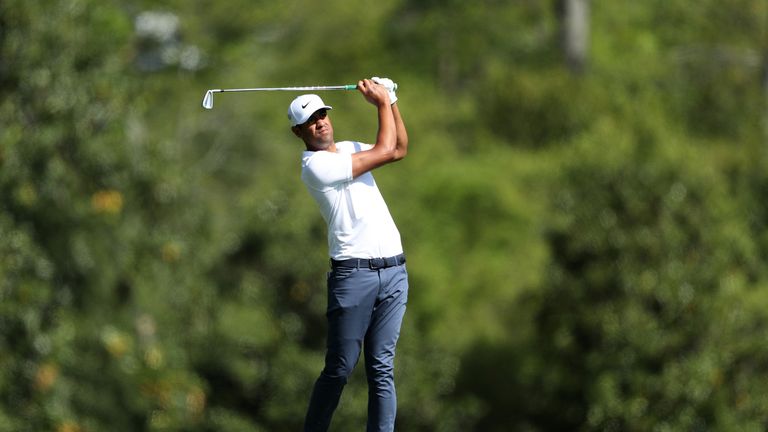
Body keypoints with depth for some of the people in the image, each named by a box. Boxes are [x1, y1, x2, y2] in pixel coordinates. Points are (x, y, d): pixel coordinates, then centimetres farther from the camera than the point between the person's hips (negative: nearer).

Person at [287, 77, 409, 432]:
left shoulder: (348, 149, 18)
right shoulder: (315, 166, -9)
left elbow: (400, 149, 28)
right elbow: (384, 151, -7)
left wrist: (391, 102, 17)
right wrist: (382, 103, 4)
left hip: (393, 270, 7)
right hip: (354, 272, -7)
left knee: (382, 368, 2)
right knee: (339, 369, -6)